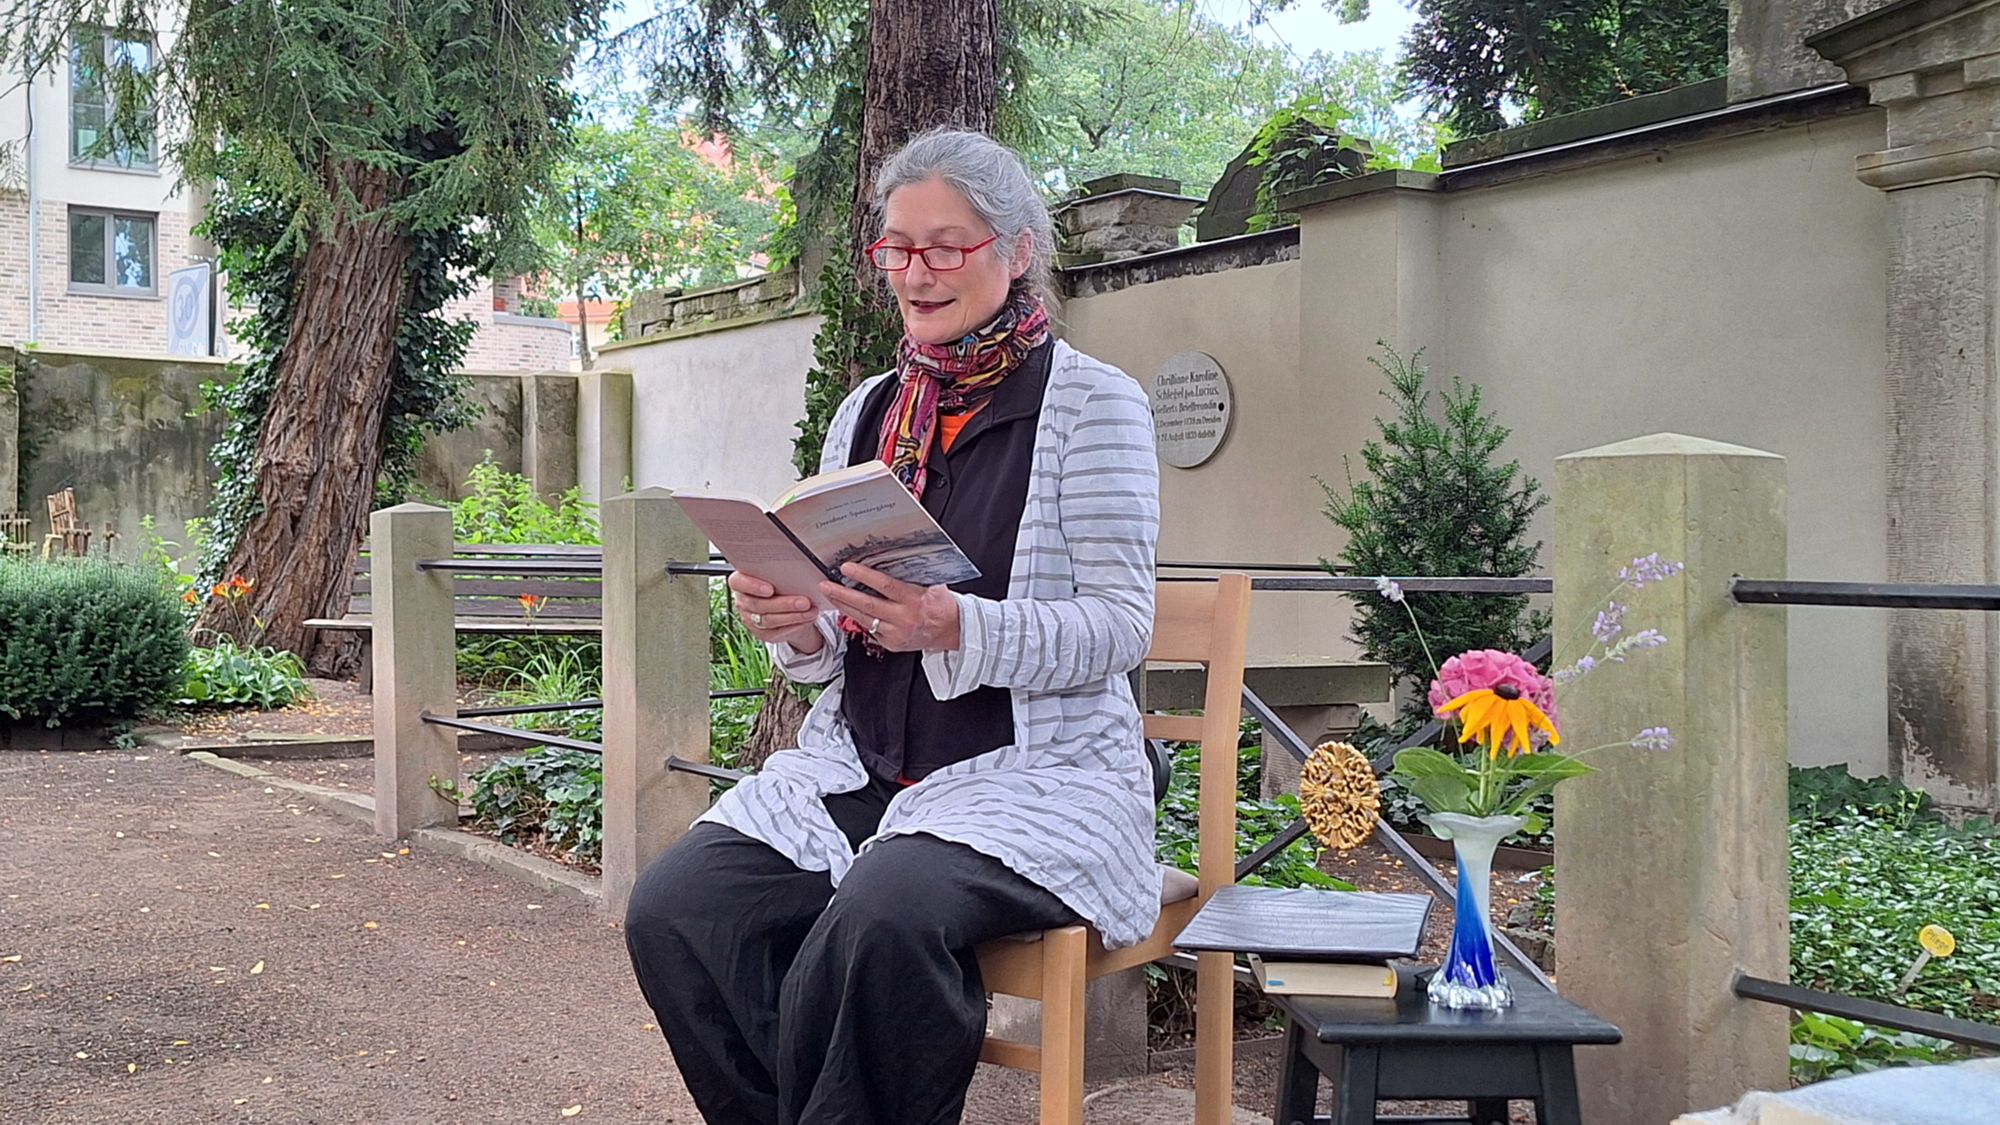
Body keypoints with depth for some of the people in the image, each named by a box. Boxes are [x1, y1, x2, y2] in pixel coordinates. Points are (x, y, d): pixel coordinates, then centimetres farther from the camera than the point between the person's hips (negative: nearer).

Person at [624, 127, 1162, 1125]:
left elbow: (1120, 625, -10)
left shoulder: (1092, 404, -2)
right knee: (671, 911, -19)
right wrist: (794, 630, -10)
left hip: (1033, 770, -5)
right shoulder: (867, 411, 14)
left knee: (878, 916, -34)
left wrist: (958, 628, -27)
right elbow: (830, 654, 15)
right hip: (859, 768, 5)